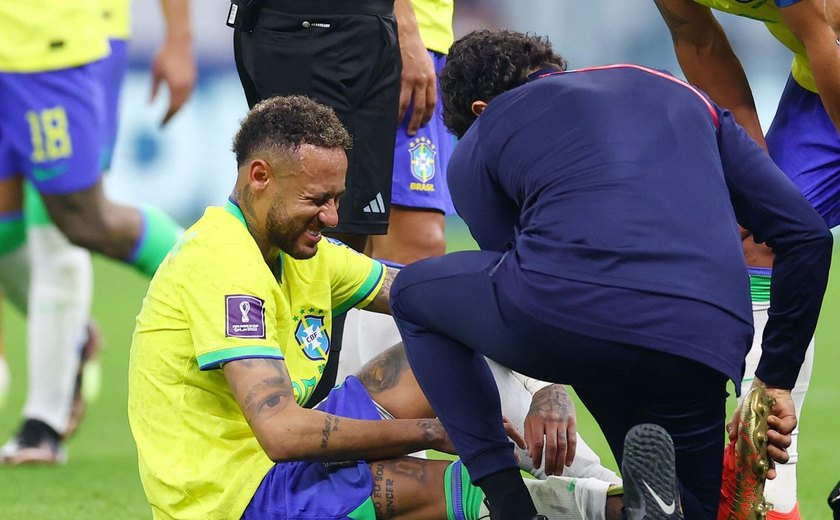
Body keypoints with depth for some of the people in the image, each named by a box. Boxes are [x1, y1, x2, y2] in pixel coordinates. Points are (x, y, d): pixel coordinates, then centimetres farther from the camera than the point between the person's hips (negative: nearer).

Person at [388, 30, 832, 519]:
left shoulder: (477, 144, 25)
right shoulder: (677, 94, 33)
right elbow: (807, 234, 25)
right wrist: (777, 381, 28)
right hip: (702, 351, 2)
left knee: (414, 293, 30)